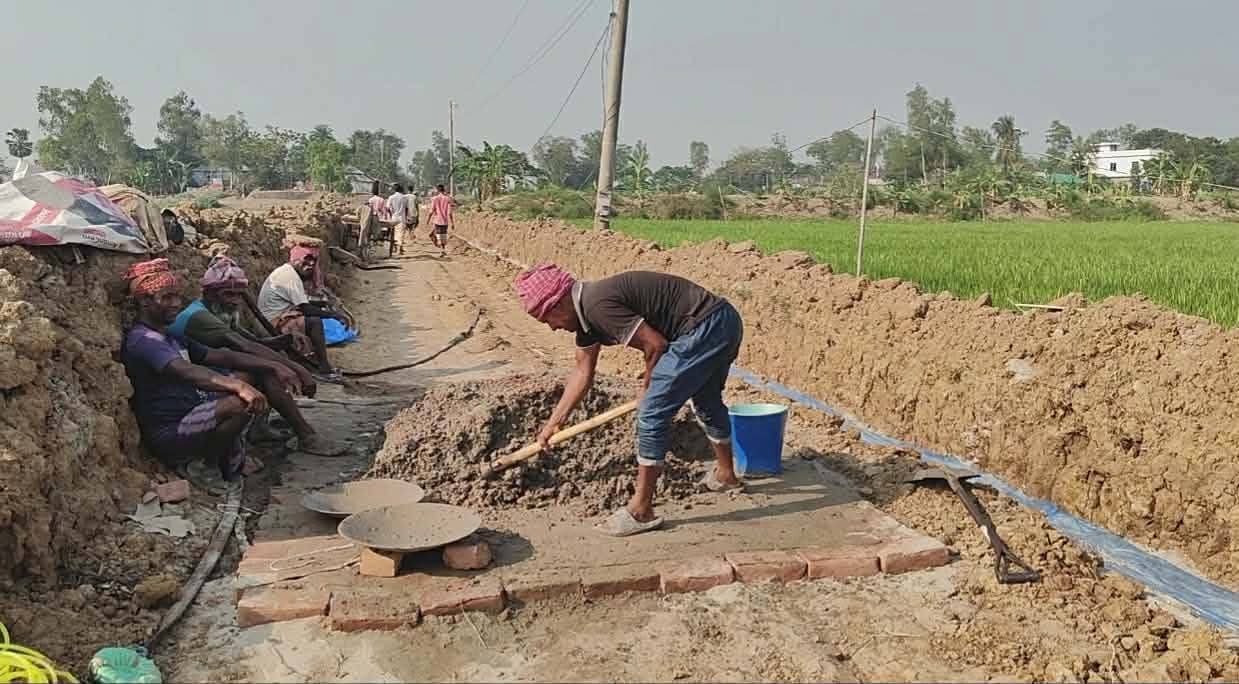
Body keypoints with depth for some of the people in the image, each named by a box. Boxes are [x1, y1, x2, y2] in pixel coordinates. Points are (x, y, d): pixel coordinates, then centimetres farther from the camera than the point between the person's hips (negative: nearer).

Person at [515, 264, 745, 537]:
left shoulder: (597, 304, -20)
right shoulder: (585, 309, 11)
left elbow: (656, 344, -19)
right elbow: (583, 373, 20)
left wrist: (649, 387, 0)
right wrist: (554, 422, 22)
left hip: (705, 328, -11)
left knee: (652, 413, -7)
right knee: (708, 402, 31)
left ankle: (641, 510, 1)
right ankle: (725, 474, 52)